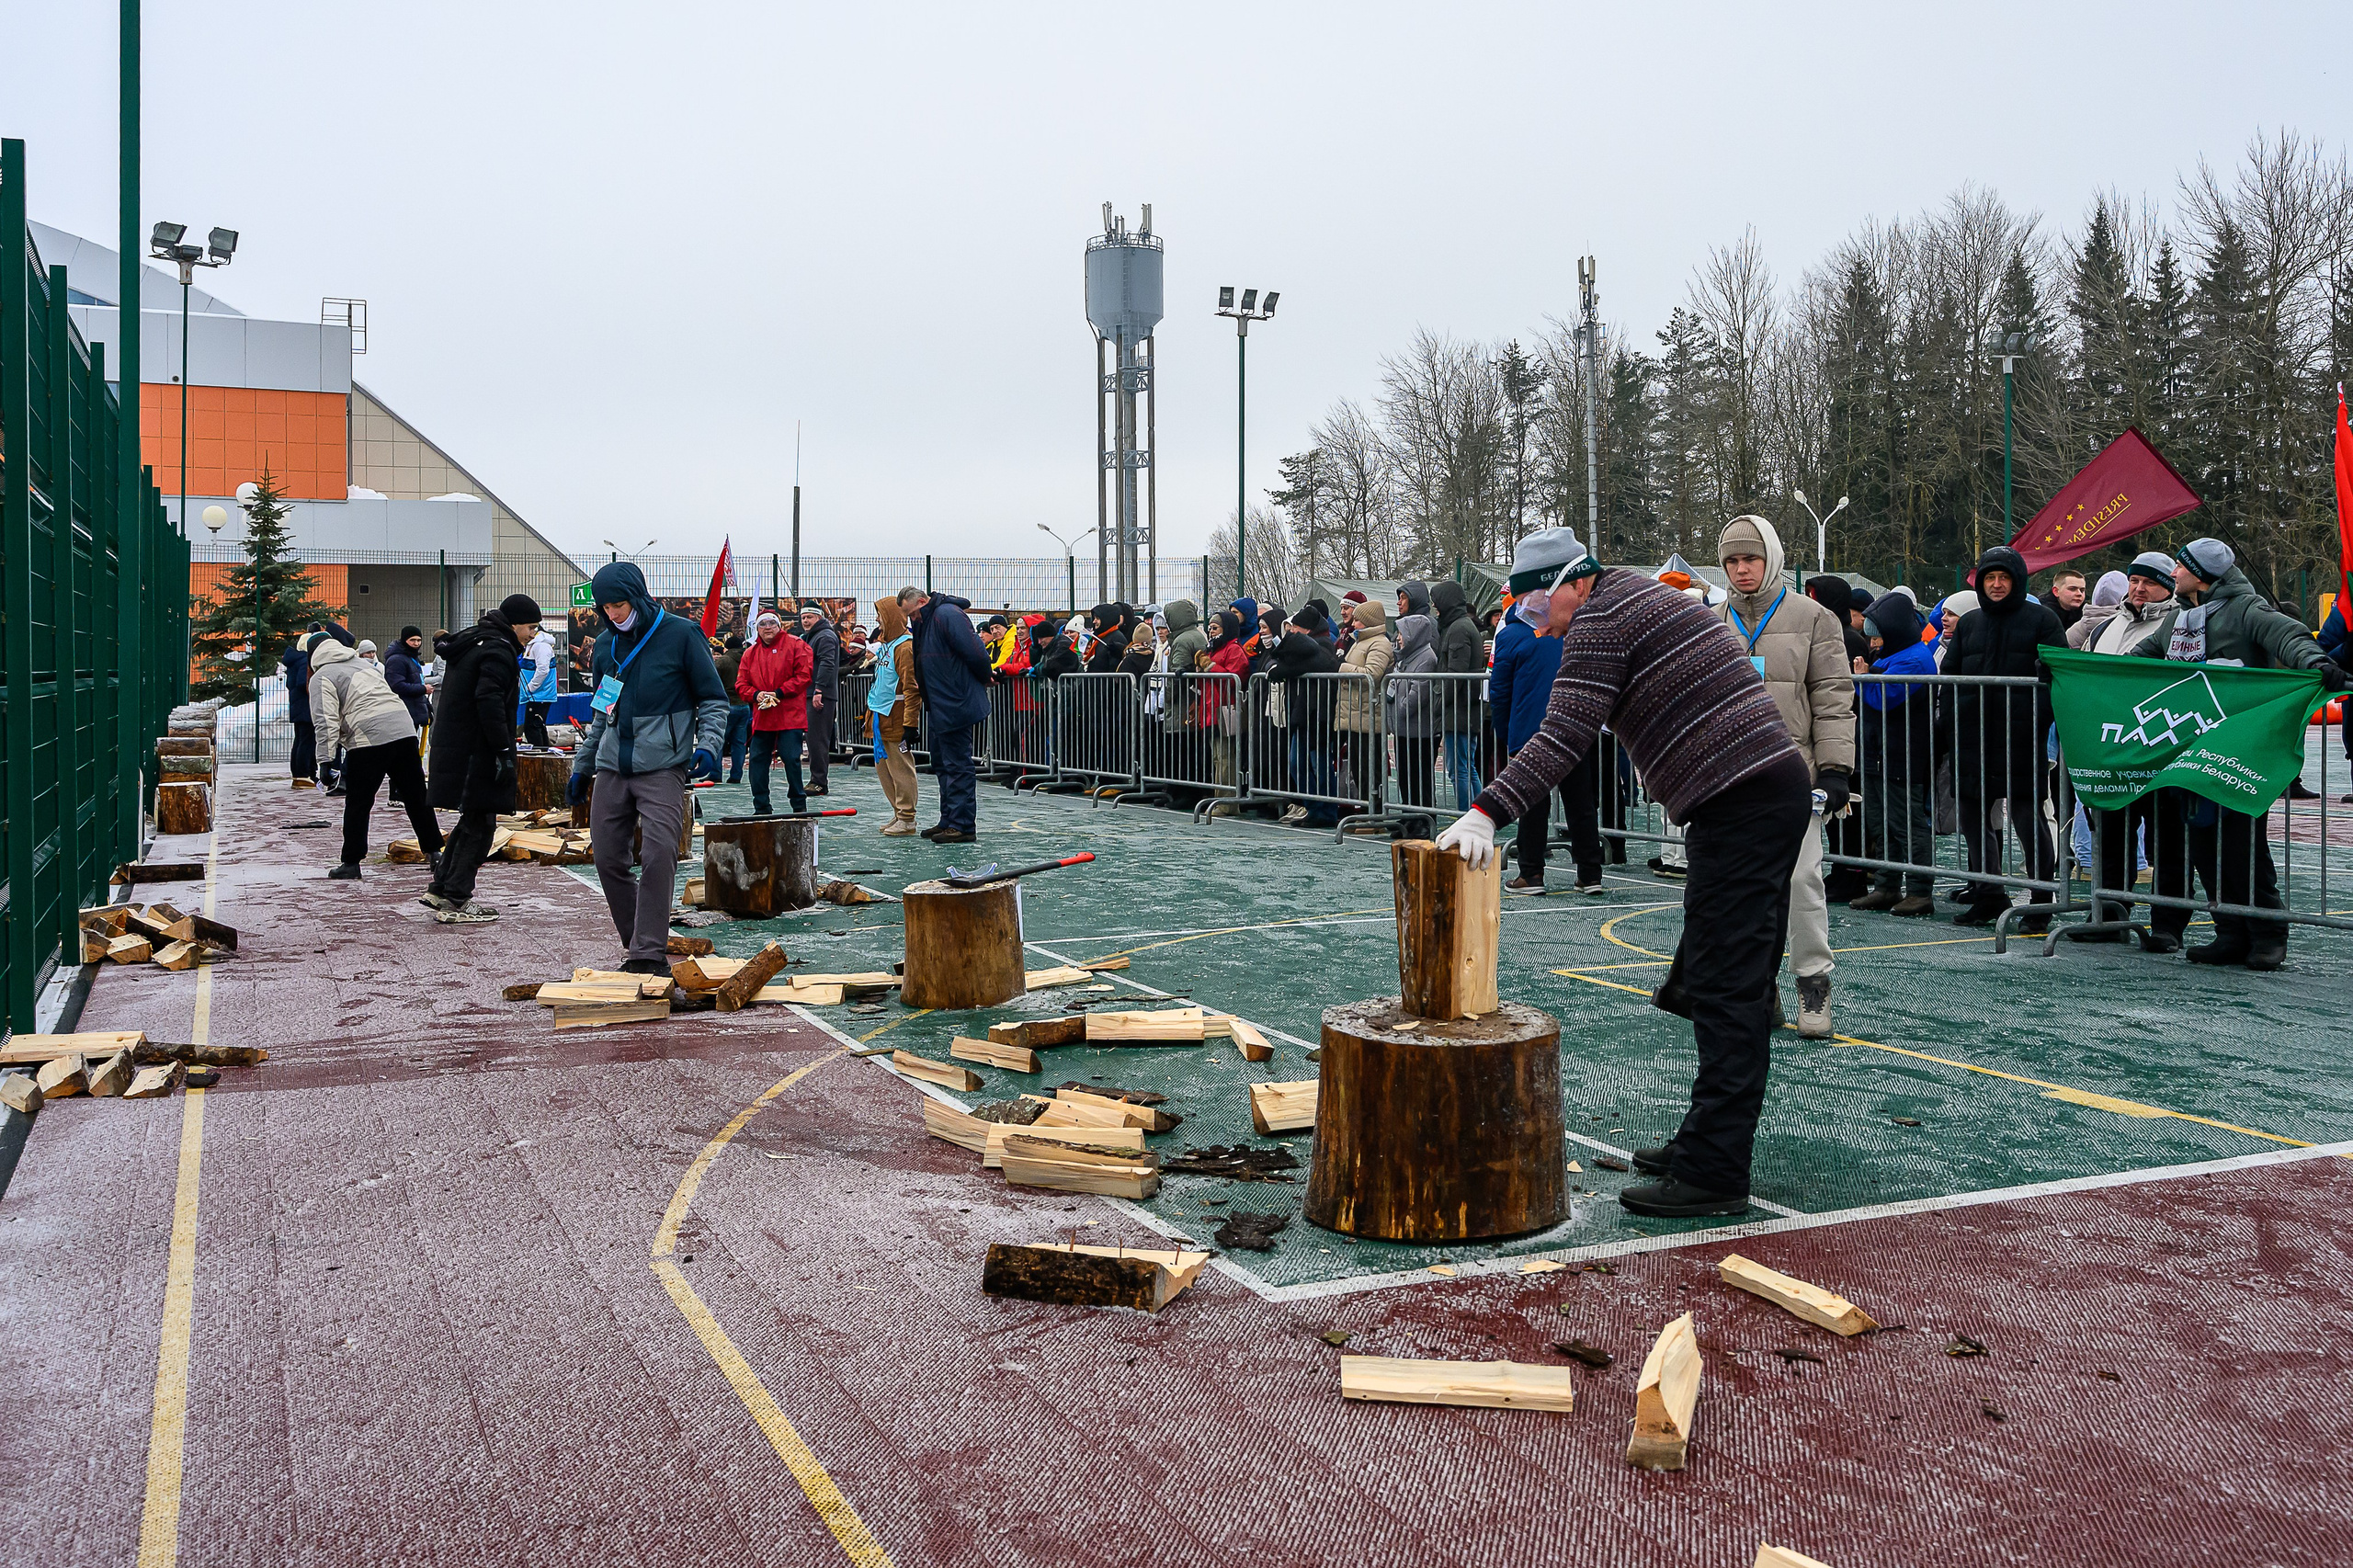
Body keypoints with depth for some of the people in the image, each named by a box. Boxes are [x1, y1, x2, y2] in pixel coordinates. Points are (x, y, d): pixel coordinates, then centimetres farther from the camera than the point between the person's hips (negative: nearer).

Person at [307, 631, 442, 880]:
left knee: (358, 803, 5)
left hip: (369, 737, -6)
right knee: (416, 796, 12)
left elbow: (326, 722, -8)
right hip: (404, 727, 6)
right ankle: (434, 852, 14)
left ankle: (351, 863, 10)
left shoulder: (322, 677, 3)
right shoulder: (364, 664, 26)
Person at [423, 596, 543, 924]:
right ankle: (454, 902, -1)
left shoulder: (472, 643, 19)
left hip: (454, 748, 10)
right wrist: (504, 750, -22)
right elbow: (489, 702, -24)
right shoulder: (498, 651, -14)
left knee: (473, 821, 18)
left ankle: (440, 890, 21)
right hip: (475, 754, -10)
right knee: (479, 824, -3)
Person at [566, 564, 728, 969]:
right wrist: (582, 766, 23)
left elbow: (714, 700, 1)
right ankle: (638, 945, 16)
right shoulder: (605, 645, 14)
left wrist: (708, 744, -14)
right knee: (608, 860, 4)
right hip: (612, 769, 6)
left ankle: (650, 953, -14)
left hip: (662, 768, -6)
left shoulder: (680, 634, -3)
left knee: (658, 856, -18)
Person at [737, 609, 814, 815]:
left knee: (791, 758, -7)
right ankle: (761, 807, 14)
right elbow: (741, 684, 13)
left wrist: (779, 693, -13)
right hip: (762, 717, 5)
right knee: (758, 760, 5)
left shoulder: (795, 645, 1)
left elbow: (804, 675, -7)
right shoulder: (750, 653, 15)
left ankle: (799, 805, 5)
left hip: (790, 715, -5)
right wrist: (756, 695, -9)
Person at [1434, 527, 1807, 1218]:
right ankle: (1708, 1144, 22)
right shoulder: (1647, 597, 24)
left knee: (1726, 993, -11)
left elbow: (1562, 739, -18)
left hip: (1739, 808, -11)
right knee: (1739, 987, 14)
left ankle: (1712, 1174, -10)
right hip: (1781, 788, 11)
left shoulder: (1601, 618, -8)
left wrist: (1488, 811, -22)